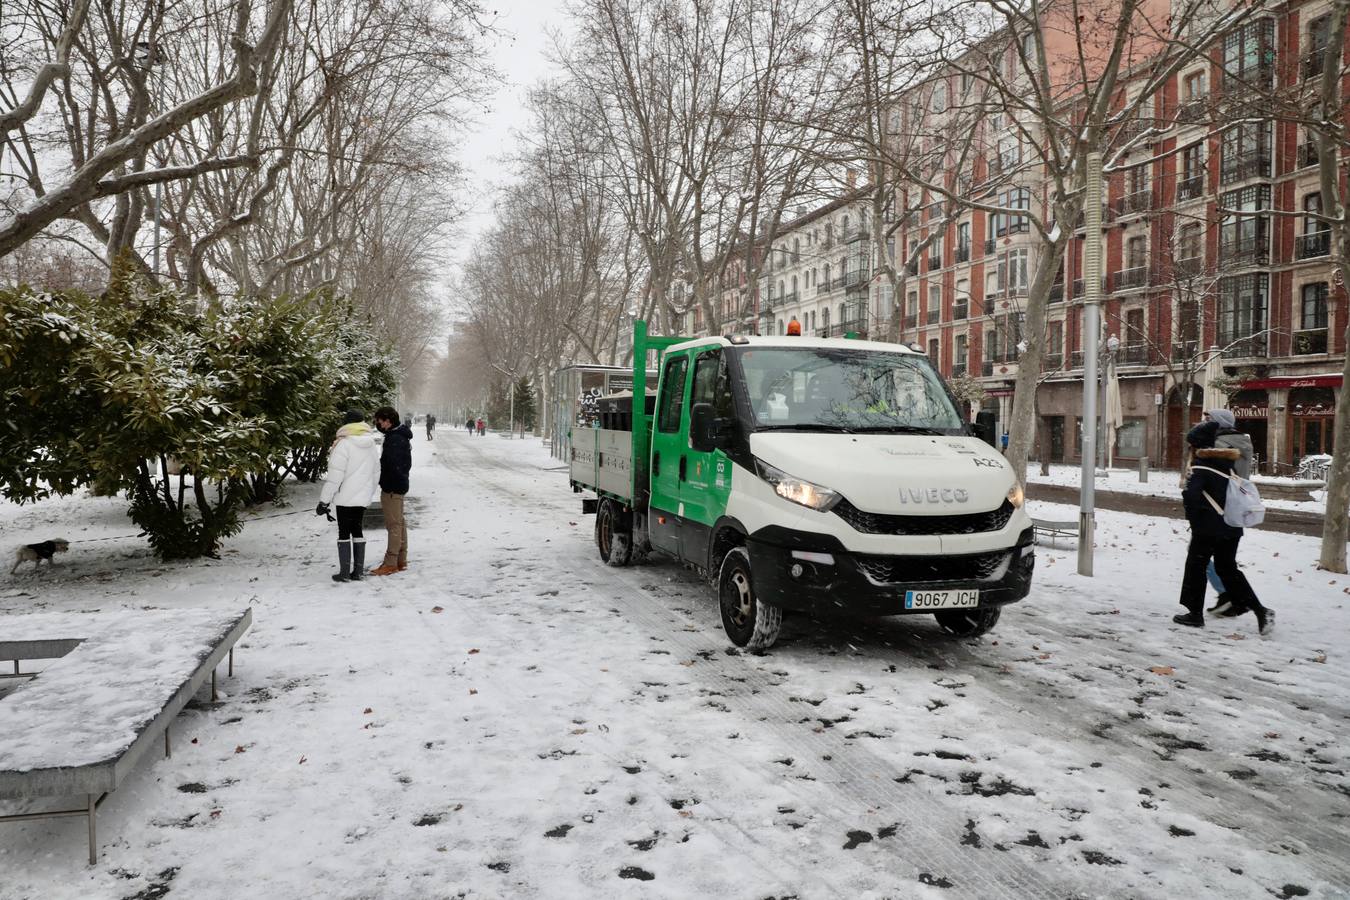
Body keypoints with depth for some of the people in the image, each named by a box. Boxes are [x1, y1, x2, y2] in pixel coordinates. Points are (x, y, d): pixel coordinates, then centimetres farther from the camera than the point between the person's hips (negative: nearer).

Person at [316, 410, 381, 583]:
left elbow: (335, 475, -17)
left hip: (346, 497, -6)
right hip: (362, 498, 6)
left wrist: (324, 500, -12)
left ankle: (345, 572, 3)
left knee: (344, 532, 2)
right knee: (357, 530, 14)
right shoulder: (372, 446, 7)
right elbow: (376, 474, 14)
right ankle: (358, 571, 14)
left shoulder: (343, 444, -14)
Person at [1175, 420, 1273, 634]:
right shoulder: (1226, 463, 10)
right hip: (1232, 527, 7)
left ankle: (1195, 614, 8)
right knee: (1227, 568, 16)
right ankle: (1260, 610, 10)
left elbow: (1191, 495, -22)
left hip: (1209, 527, -7)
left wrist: (1194, 520, -8)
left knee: (1196, 567, 5)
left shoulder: (1201, 466, -13)